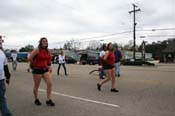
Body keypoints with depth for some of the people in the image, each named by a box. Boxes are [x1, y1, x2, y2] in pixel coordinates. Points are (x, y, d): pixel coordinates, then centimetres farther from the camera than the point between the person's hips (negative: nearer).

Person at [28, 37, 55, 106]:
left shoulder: (47, 51, 6)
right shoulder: (37, 50, -12)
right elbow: (29, 58, -17)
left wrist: (49, 66, 14)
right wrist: (35, 64, -3)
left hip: (45, 69, 5)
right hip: (37, 70, -5)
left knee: (49, 84, -7)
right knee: (36, 86, 9)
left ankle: (49, 100, 4)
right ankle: (36, 100, 29)